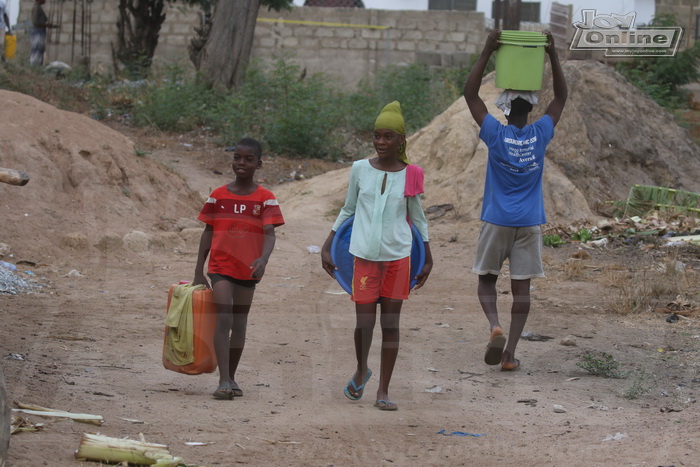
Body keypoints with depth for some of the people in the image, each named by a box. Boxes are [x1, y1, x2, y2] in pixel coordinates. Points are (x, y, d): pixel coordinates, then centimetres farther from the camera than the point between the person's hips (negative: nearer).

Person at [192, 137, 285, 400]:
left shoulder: (265, 199, -1)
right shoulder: (219, 196, 3)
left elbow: (269, 234, -12)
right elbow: (208, 232, 7)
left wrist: (263, 259, -32)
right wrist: (198, 272, 5)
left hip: (248, 269, 1)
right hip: (221, 267, -1)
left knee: (239, 323, 11)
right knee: (224, 319, -14)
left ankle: (231, 378, 24)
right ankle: (224, 381, -19)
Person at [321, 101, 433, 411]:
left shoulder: (410, 176, 0)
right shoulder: (360, 170, 0)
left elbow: (418, 218, 10)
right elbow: (347, 210, 11)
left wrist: (428, 259, 11)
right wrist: (327, 246, 8)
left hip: (398, 257, 0)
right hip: (365, 256, 0)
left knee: (390, 323, 3)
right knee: (364, 321, -2)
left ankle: (383, 392, 10)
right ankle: (361, 371, 28)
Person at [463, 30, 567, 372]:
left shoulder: (496, 135, -10)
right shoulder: (540, 135, -5)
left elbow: (470, 94, -6)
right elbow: (561, 97, 8)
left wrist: (487, 53, -8)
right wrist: (553, 56, 4)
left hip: (496, 221, -1)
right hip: (530, 224, 2)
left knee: (487, 279, 11)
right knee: (521, 287, 4)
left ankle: (495, 327, -16)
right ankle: (510, 353, -2)